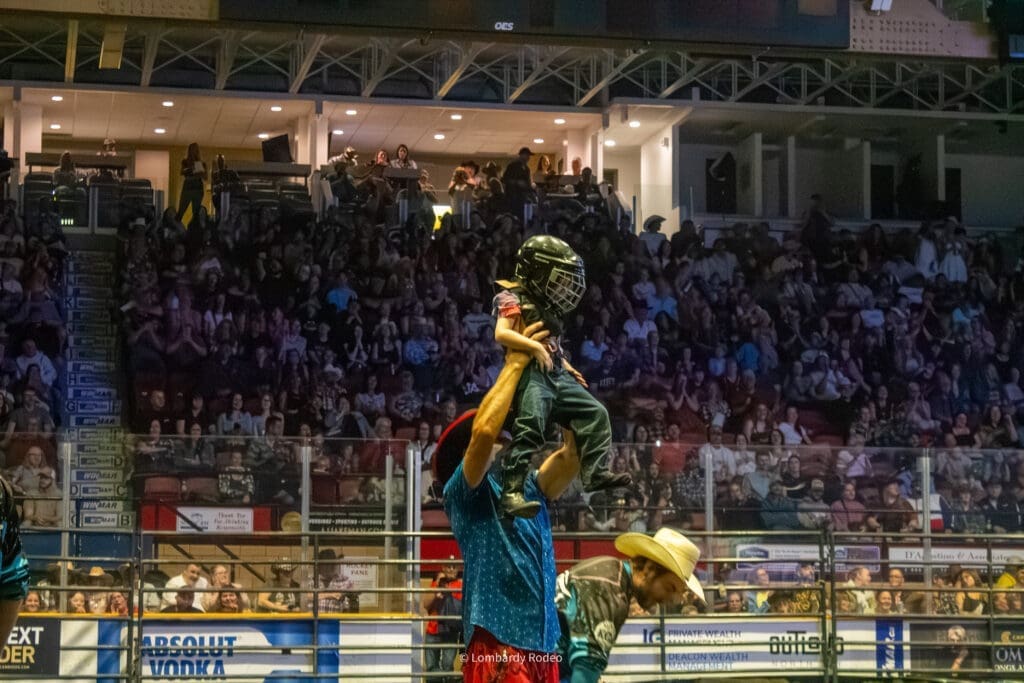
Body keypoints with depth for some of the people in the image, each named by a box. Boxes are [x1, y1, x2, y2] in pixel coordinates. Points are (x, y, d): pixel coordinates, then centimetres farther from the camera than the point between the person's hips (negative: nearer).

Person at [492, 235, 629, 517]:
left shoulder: (545, 306, 25)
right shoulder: (512, 299, -1)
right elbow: (501, 334, -17)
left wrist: (566, 366, 22)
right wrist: (536, 346, -25)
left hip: (557, 376, 9)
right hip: (531, 375, -9)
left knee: (595, 413, 4)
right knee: (530, 430, -25)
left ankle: (595, 473, 4)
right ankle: (512, 493, -31)